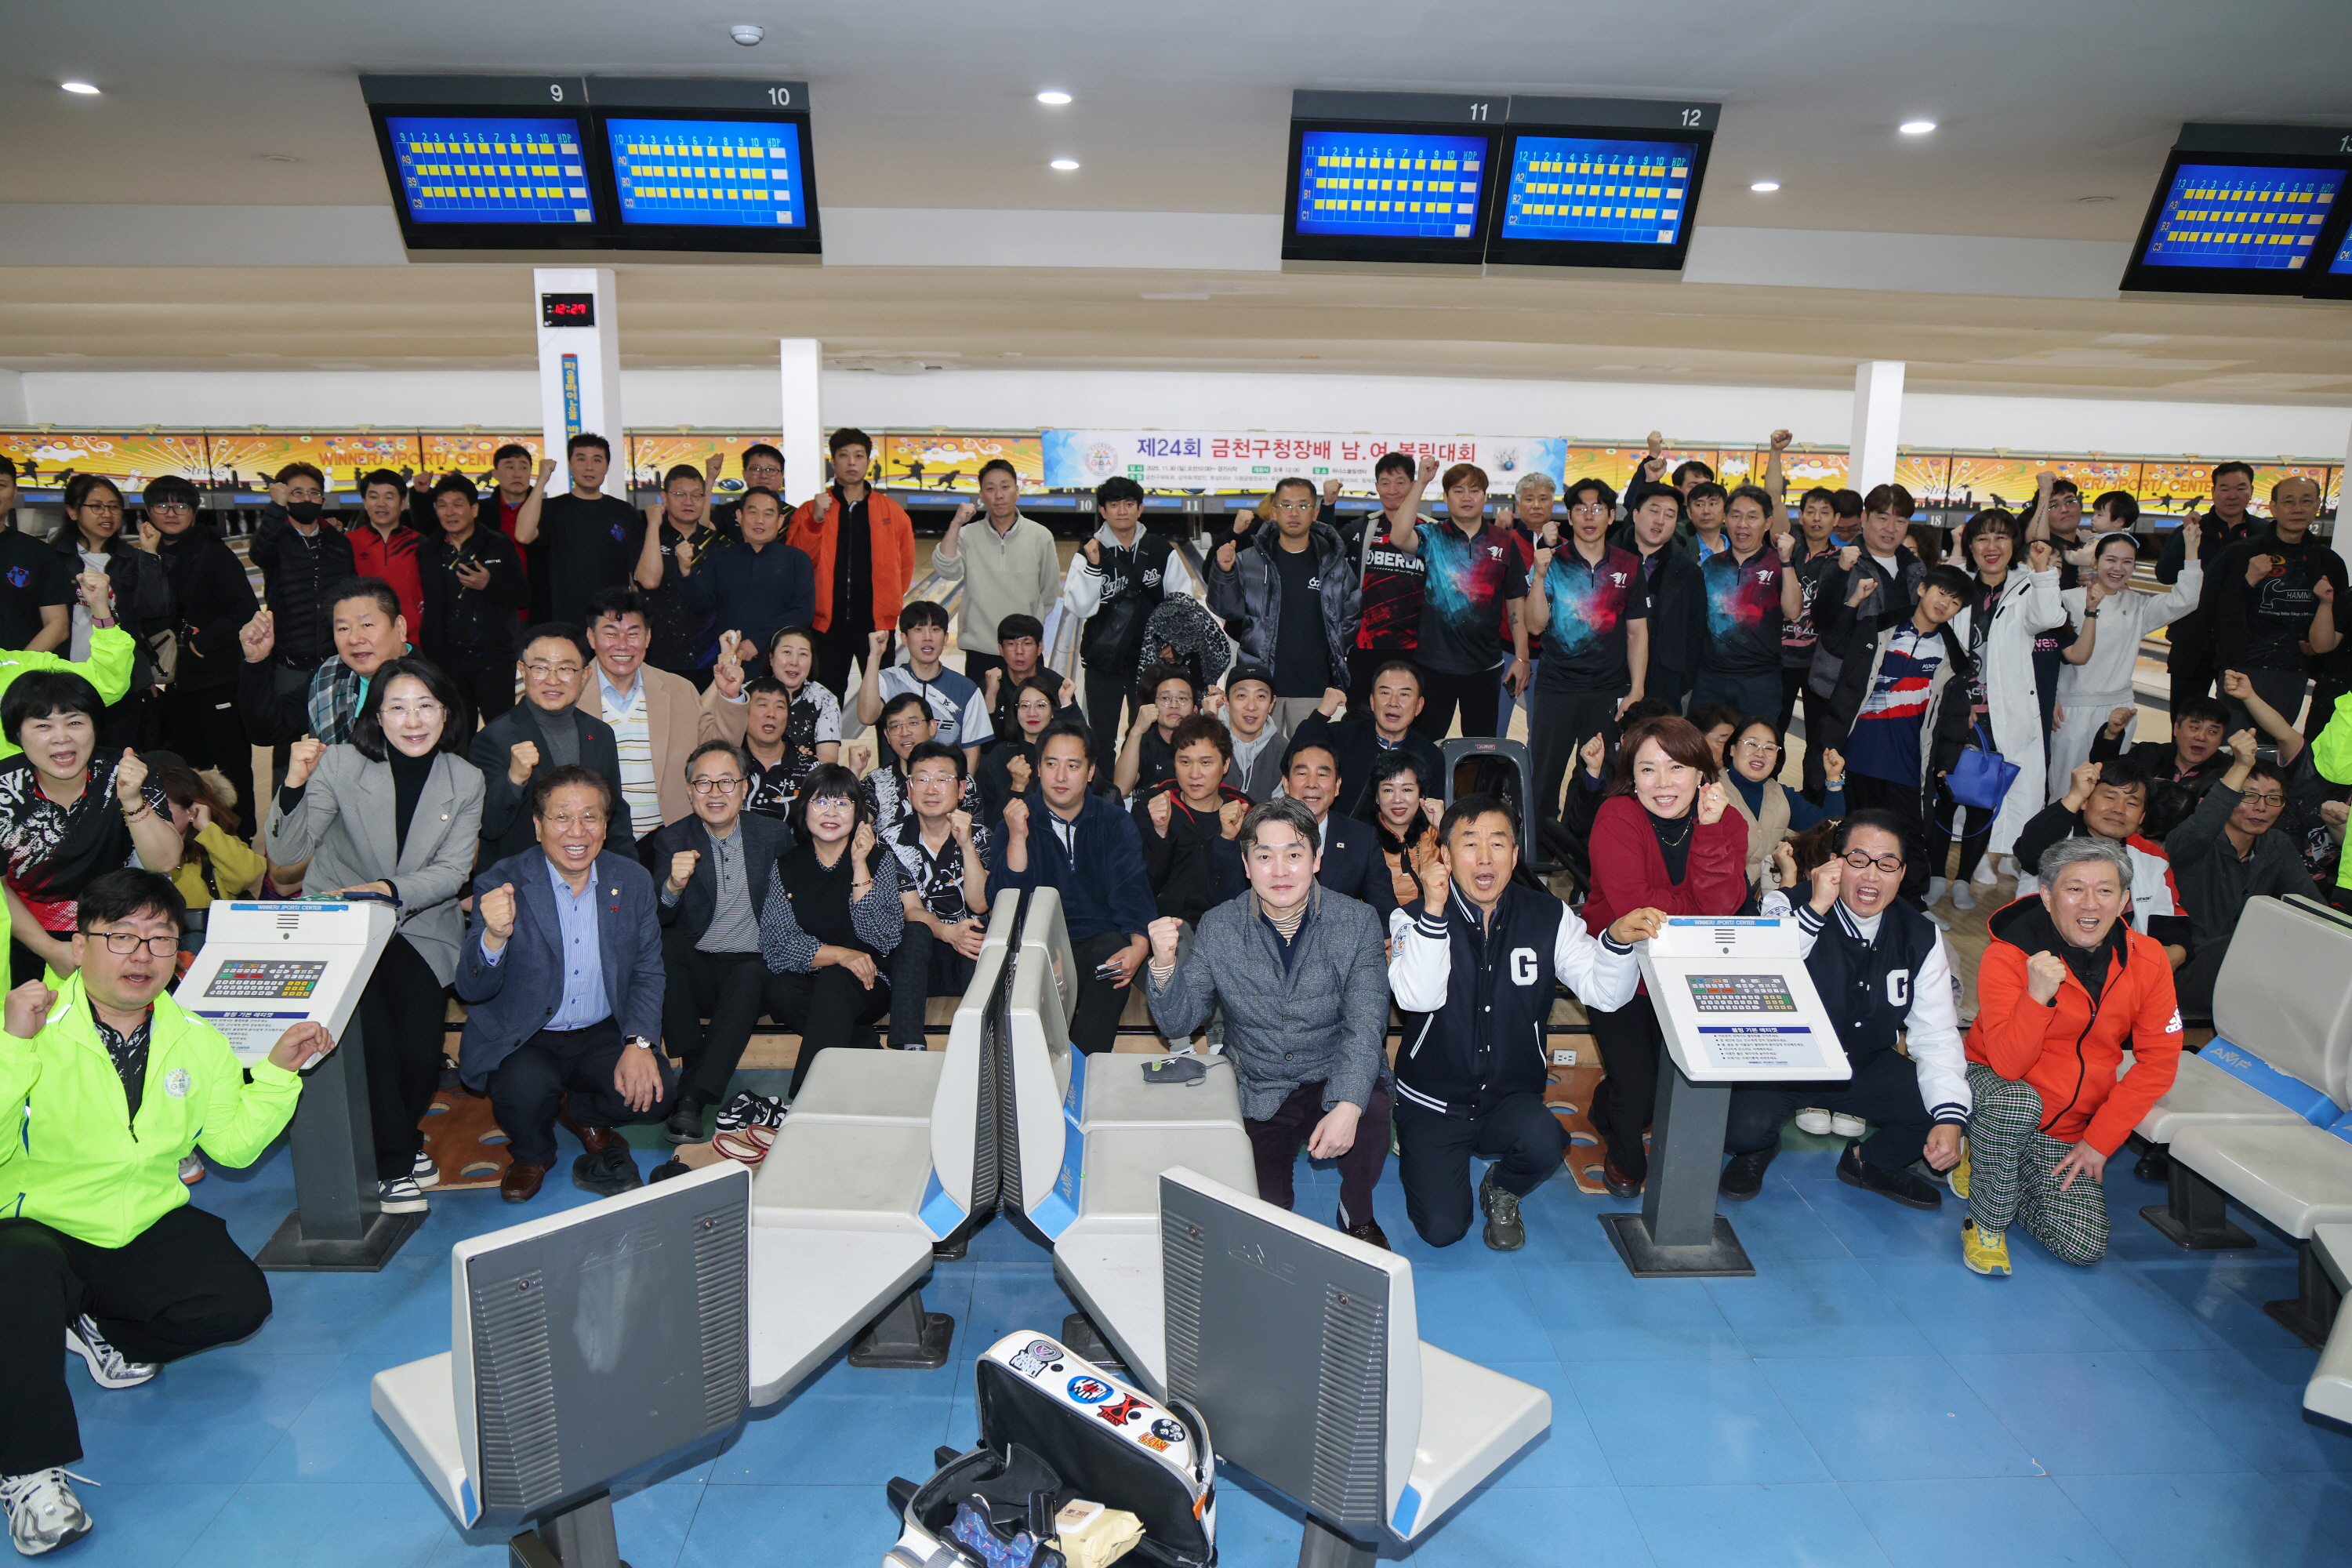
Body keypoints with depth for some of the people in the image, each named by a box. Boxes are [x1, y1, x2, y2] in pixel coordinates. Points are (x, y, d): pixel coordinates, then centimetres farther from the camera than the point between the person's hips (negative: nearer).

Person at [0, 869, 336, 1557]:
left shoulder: (195, 1038, 3)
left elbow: (233, 1144, 4)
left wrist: (279, 1069, -6)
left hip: (150, 1229, 4)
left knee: (242, 1303, -15)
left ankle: (100, 1331, 13)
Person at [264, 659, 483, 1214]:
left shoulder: (465, 780, -2)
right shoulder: (342, 763, -8)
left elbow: (452, 872, -6)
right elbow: (284, 854, -12)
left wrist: (389, 890, -23)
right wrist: (294, 786, -28)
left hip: (421, 927, 1)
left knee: (421, 1047, -16)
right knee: (374, 1036, -22)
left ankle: (400, 1131, 18)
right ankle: (397, 1160, 1)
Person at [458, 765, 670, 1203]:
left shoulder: (633, 880, -2)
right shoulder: (501, 884, -11)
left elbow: (648, 973, 4)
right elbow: (471, 991, -15)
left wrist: (639, 1043, -13)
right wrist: (495, 935, -37)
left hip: (604, 1035, 3)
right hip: (523, 1039, -2)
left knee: (654, 1089, -21)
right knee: (523, 1090, -31)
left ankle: (586, 1114, 17)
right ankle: (532, 1152, 8)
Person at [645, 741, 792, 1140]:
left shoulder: (774, 835, 4)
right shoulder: (671, 841, 3)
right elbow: (656, 920, -6)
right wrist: (674, 886, -28)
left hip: (750, 967, -1)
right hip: (693, 970, 1)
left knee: (751, 975, -34)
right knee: (664, 945, -30)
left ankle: (692, 1098, -32)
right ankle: (696, 1070, -22)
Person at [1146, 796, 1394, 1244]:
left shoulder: (1357, 923, -9)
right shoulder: (1217, 927, -6)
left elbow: (1365, 1025, -16)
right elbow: (1179, 1025, -4)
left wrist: (1348, 1106, -32)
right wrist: (1164, 964, -24)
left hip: (1334, 1081, -1)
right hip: (1258, 1094, 1)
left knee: (1372, 1109, -31)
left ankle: (1357, 1215, 0)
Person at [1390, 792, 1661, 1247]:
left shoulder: (1549, 917, -2)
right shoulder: (1415, 919, -9)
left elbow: (1602, 993, -10)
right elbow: (1417, 998, -24)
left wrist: (1617, 940, -30)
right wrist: (1433, 914, -34)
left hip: (1512, 1099, 1)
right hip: (1434, 1102, -1)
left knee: (1545, 1142, -32)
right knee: (1442, 1229, -12)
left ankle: (1501, 1192, 5)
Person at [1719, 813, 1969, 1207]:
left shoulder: (1920, 938, -3)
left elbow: (1936, 1034, -3)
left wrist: (1950, 1117, -17)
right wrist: (1816, 909, -35)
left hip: (1865, 1068, 5)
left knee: (1963, 1106, -15)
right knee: (1744, 1127, -32)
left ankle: (1868, 1161, 17)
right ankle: (1759, 1148, 11)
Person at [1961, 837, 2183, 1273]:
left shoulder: (2147, 960, -8)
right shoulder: (2007, 955, -20)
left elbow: (2159, 1061, -4)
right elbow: (2008, 1066, -26)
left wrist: (2100, 1140, -8)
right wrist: (2038, 995, -42)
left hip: (2068, 1131, 4)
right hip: (1992, 1084, -4)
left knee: (2085, 1246, -8)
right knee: (2019, 1102, -39)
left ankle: (1981, 1167, 17)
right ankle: (1986, 1223, -14)